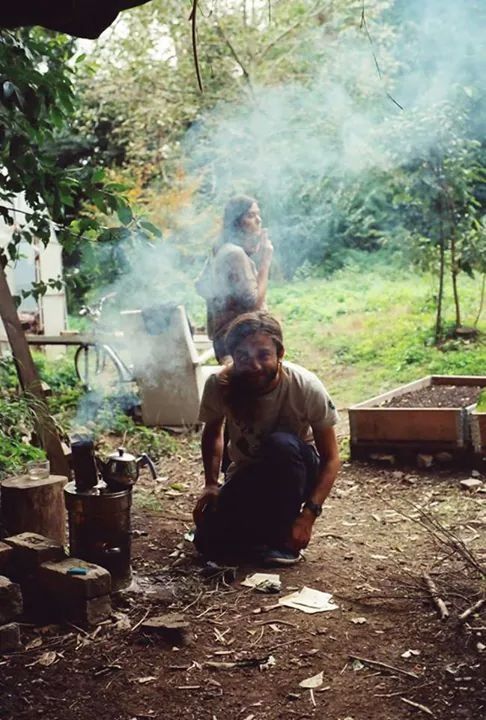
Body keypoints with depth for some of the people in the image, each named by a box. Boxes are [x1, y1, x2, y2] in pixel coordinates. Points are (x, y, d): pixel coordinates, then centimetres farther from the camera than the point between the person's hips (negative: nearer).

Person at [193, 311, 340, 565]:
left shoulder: (306, 387, -26)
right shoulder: (219, 385, -20)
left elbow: (330, 458, -17)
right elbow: (212, 433, 3)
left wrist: (309, 514, -27)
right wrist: (211, 484, -10)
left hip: (297, 471, -2)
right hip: (246, 475, 2)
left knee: (281, 444, -37)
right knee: (209, 543, -20)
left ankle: (283, 537, -14)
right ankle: (267, 524, 11)